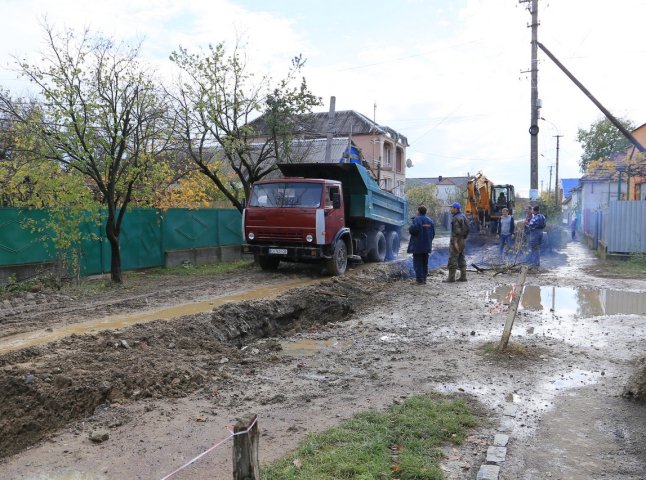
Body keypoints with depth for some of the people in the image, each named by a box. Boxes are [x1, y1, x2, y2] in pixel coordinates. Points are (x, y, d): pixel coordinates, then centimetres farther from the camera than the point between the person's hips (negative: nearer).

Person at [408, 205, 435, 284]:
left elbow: (412, 230, -26)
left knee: (418, 263, -2)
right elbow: (433, 233, 9)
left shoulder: (416, 219, -12)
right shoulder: (430, 220, 9)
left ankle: (419, 279, -5)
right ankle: (424, 278, 17)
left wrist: (411, 224, -5)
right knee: (425, 263, 14)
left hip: (417, 245, -6)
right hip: (427, 245, 6)